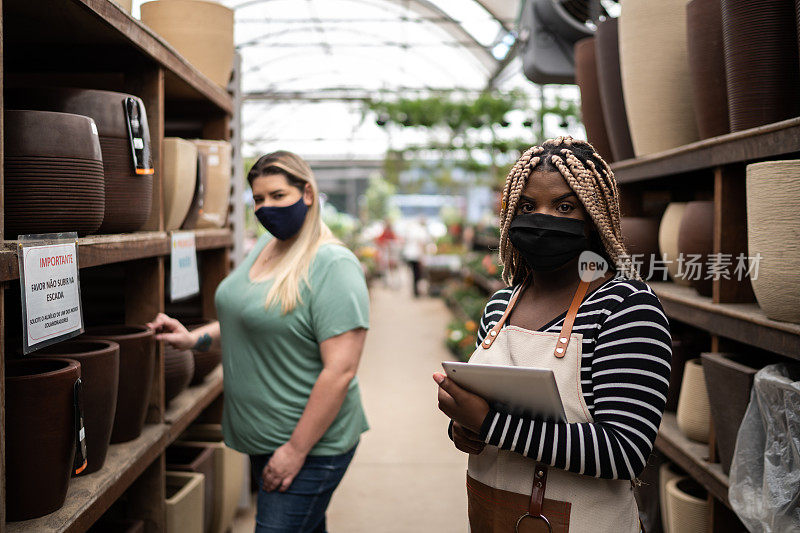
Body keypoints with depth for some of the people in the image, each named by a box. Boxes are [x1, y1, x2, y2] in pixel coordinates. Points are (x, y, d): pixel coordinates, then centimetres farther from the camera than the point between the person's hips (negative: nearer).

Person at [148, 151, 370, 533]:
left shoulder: (333, 266, -20)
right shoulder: (266, 245, 6)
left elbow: (340, 371, -24)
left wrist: (296, 450, -21)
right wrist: (196, 338, 6)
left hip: (310, 444, -8)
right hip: (261, 437, 8)